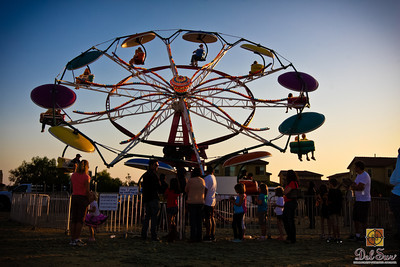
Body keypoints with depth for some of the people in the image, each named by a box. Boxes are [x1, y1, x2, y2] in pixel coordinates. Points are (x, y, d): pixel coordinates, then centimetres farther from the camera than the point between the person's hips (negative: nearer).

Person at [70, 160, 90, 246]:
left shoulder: (73, 175, 7)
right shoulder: (86, 177, -10)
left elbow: (72, 188, 9)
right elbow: (87, 190, -12)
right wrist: (88, 200, -1)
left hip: (74, 197, 5)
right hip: (82, 198, -5)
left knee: (73, 219, 9)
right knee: (80, 219, 1)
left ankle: (72, 239, 11)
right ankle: (77, 239, 0)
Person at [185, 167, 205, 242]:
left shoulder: (190, 180, -8)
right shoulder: (203, 181, 6)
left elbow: (186, 190, 5)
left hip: (192, 202, -4)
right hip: (201, 202, 5)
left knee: (192, 220, 0)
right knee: (199, 221, 10)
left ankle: (193, 237, -1)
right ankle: (199, 237, 12)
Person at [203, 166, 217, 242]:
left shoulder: (207, 178, -13)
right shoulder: (214, 178, 14)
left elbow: (205, 190, -17)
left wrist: (202, 200, -14)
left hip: (207, 201, -9)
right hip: (213, 201, 9)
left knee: (207, 219, -6)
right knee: (212, 218, 11)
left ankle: (208, 236, -4)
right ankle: (213, 236, 14)